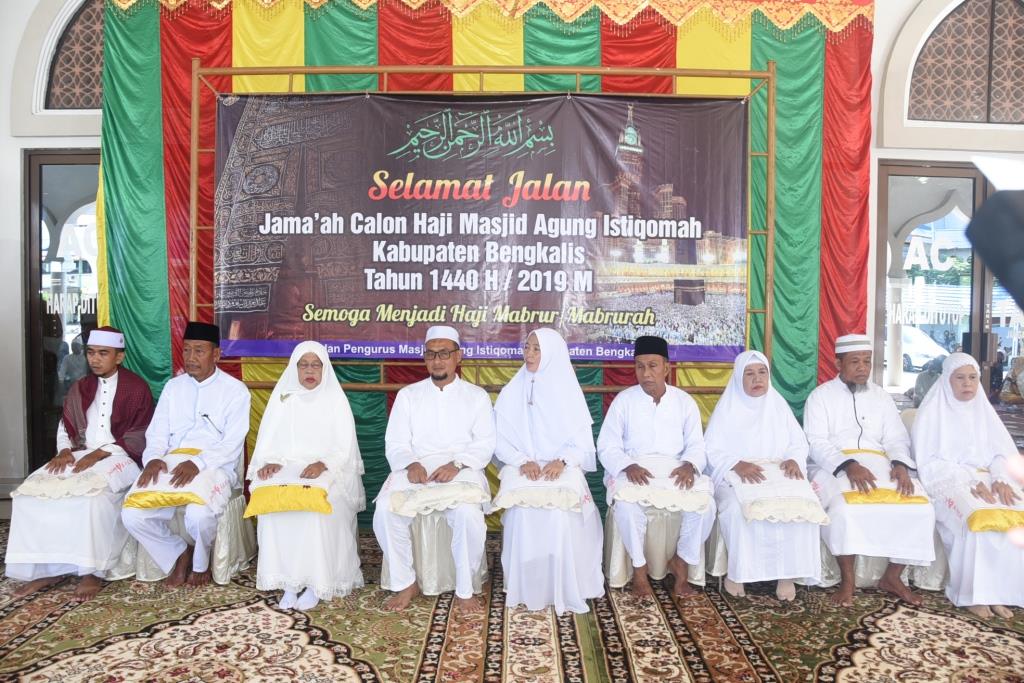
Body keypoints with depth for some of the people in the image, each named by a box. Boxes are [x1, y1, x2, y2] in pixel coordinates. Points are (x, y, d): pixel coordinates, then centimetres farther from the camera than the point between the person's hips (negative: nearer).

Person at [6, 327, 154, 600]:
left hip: (119, 457, -6)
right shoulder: (80, 388, 17)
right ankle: (47, 567, -13)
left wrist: (100, 454, -17)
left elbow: (138, 437, -7)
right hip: (80, 455, 6)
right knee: (31, 491, -17)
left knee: (92, 495, -35)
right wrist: (65, 451, -5)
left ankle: (93, 571, -25)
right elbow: (65, 428, 17)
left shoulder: (136, 387, -2)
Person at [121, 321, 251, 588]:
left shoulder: (235, 390, 2)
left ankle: (200, 562, 2)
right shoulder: (173, 387, 18)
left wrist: (198, 463, -22)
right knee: (132, 514, -20)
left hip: (214, 467, -4)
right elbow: (157, 433, 12)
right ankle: (179, 554, 6)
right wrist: (153, 458, -10)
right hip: (170, 464, 5)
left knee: (199, 515, -33)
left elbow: (232, 443, -6)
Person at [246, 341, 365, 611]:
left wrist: (322, 464, -21)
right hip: (287, 469, 2)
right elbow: (268, 440, 9)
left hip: (328, 471, -2)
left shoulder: (335, 399, 6)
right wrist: (272, 462, -13)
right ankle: (289, 581, -22)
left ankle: (316, 582, -23)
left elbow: (344, 447, -2)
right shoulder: (282, 397, 13)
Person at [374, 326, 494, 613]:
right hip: (415, 469, 2)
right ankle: (406, 583, -7)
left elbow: (484, 444, 2)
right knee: (386, 510, -27)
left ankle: (464, 590, -11)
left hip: (461, 470, -1)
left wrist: (456, 464, -17)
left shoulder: (476, 396, 11)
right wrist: (411, 464, -15)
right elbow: (395, 444, 7)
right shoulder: (408, 395, 14)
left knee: (468, 514, -32)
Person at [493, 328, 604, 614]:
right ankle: (527, 588, -14)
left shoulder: (568, 391, 6)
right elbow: (501, 439, 4)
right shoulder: (512, 392, 9)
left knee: (561, 513, -30)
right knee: (524, 509, -29)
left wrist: (562, 461, -18)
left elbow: (583, 441, 1)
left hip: (563, 470, -1)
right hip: (523, 470, 1)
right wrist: (523, 462, -14)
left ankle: (565, 589, -14)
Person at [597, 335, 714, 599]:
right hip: (633, 471, -2)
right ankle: (639, 567, -10)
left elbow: (696, 445, 6)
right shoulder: (624, 400, 0)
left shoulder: (685, 402, 7)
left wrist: (689, 465, -18)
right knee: (627, 505, -34)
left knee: (706, 503, -25)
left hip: (675, 470, 2)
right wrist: (628, 466, -22)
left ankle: (681, 561, -1)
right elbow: (607, 447, -3)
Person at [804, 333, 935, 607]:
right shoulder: (820, 396, 4)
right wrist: (848, 465, -25)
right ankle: (847, 579, -16)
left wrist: (900, 464, -12)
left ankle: (892, 576, -2)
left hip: (879, 465, 5)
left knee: (919, 507, -19)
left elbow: (897, 438, 11)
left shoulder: (881, 396, 18)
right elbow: (816, 442, -7)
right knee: (846, 509, -35)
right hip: (834, 468, -4)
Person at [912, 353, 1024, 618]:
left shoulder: (984, 410, 16)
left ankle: (999, 591, -16)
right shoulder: (932, 412, 1)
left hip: (986, 481, 5)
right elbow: (930, 463, -7)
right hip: (948, 483, -5)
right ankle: (971, 594, -21)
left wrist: (1000, 479, -13)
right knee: (976, 519, -33)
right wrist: (970, 482, -20)